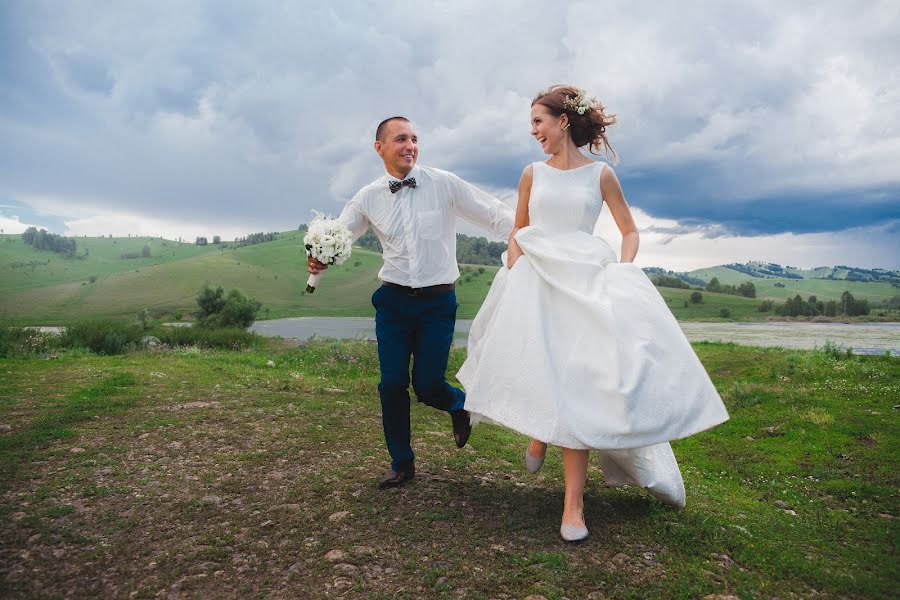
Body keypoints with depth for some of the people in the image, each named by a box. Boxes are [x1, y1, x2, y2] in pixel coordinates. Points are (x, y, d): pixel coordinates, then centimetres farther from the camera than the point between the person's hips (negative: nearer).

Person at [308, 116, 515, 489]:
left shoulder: (444, 184, -4)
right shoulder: (368, 198, 3)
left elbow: (495, 215, -3)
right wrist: (319, 260, -15)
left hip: (438, 302, -2)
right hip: (393, 300, 2)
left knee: (427, 385, -5)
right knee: (392, 384, 2)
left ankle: (460, 403, 34)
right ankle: (402, 464, 24)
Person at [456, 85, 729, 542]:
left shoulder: (600, 174, 5)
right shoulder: (533, 174, 11)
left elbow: (630, 232, 11)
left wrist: (622, 271, -5)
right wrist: (515, 272, 1)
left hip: (584, 284, -2)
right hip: (534, 282, 2)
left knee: (575, 382, -9)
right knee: (535, 367, -6)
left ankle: (574, 503, -4)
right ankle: (538, 432, 30)